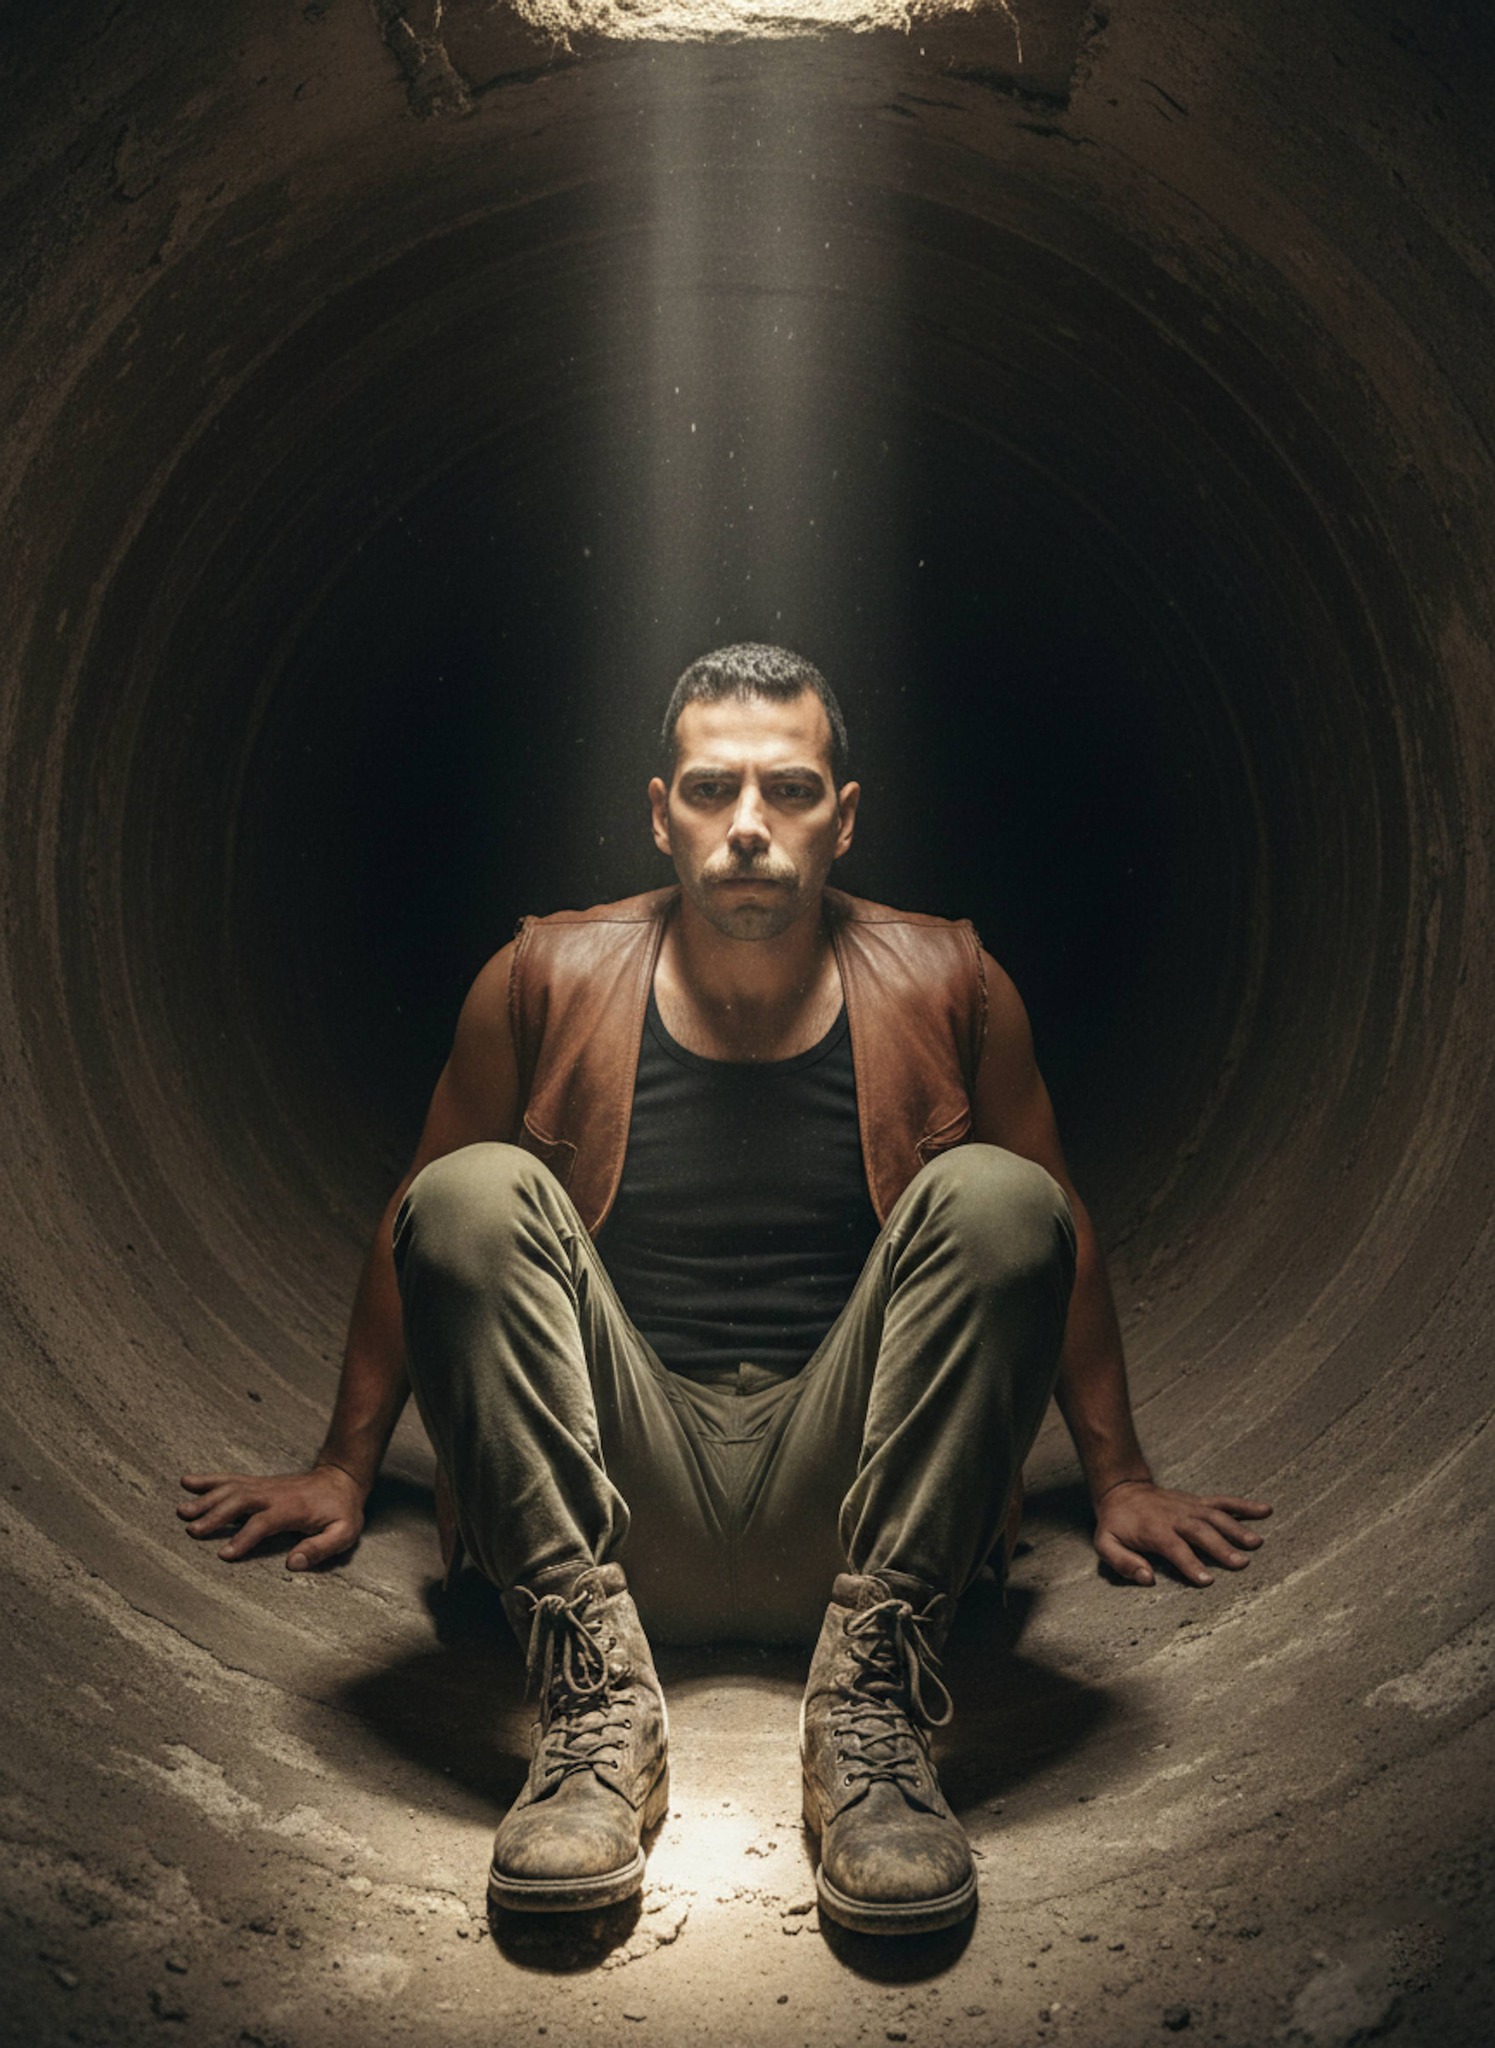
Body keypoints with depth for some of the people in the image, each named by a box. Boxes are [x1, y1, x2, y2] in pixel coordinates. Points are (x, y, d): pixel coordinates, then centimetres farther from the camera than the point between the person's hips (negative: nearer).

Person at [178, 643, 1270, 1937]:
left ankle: (869, 1700, -26)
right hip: (612, 1500, 0)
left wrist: (1119, 1480, 14)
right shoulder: (548, 981, 3)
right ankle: (598, 1702, -28)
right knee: (471, 1193, -21)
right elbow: (417, 1225, 11)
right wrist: (345, 1472, 13)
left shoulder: (946, 985, 4)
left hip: (849, 1516, 0)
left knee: (996, 1197, -22)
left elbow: (1060, 1231, 13)